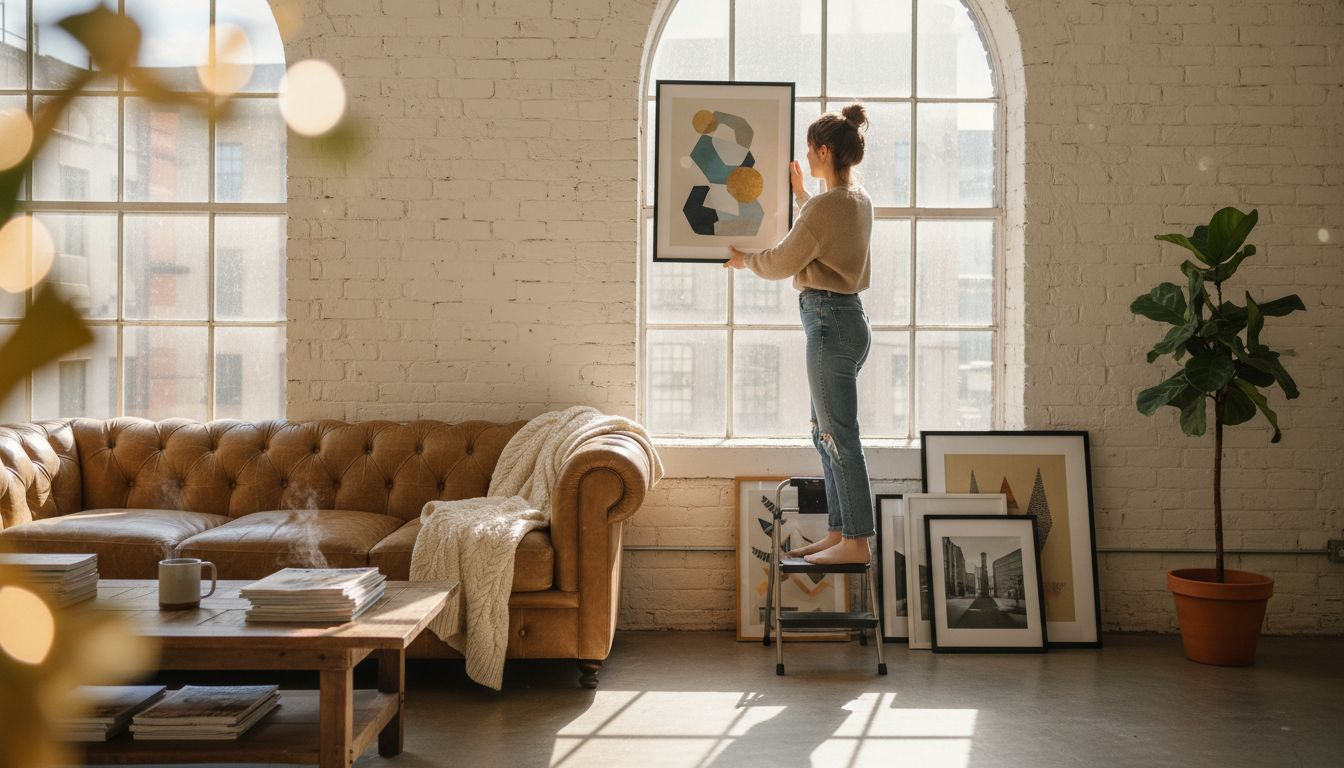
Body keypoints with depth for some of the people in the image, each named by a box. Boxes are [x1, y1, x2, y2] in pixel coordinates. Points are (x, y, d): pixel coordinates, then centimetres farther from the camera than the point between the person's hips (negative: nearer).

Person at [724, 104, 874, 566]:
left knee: (839, 436, -3)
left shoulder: (825, 206, -17)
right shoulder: (859, 201, 12)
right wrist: (800, 194, 39)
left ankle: (856, 542, 5)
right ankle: (840, 532, 21)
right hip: (845, 319, 10)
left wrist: (744, 260, 8)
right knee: (825, 433, 15)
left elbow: (781, 263, -11)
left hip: (830, 322, -10)